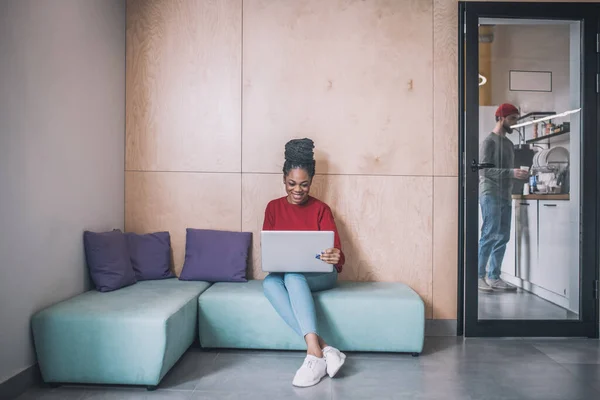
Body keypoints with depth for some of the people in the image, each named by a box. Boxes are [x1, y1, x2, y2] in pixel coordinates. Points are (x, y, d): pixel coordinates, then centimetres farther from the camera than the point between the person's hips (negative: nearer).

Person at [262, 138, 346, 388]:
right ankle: (323, 348, -38)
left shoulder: (321, 209, 2)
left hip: (320, 275, -2)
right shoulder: (274, 207, 8)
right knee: (269, 283, -34)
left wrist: (335, 257, -34)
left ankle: (314, 353, -40)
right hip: (282, 274, 2)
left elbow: (336, 248, -8)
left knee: (293, 275, -37)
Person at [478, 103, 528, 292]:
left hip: (505, 196, 8)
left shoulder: (509, 143, 19)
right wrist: (511, 173, -23)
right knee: (489, 236, -8)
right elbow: (484, 170, -16)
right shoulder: (489, 141, -6)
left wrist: (518, 175, 6)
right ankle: (479, 276, 0)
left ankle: (494, 277, 13)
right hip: (491, 195, -8)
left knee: (502, 238, 6)